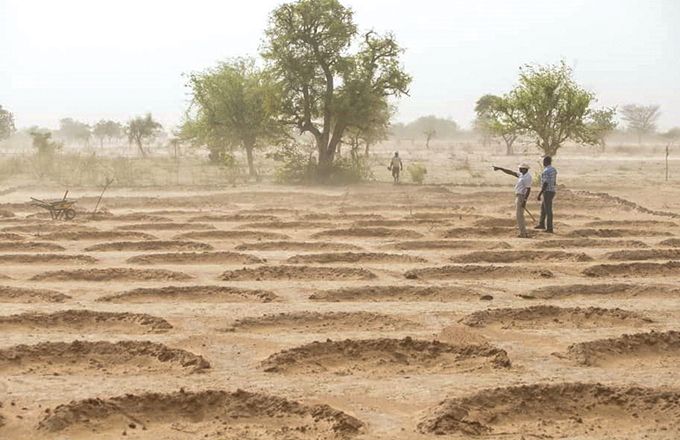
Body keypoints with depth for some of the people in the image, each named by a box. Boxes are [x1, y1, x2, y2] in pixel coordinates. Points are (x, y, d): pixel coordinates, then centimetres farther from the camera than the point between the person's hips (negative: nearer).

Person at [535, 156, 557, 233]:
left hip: (547, 192, -10)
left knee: (548, 210, -3)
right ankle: (541, 224, 33)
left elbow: (545, 184, -23)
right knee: (543, 207, 23)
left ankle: (549, 228, 1)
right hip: (552, 191, 10)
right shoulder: (553, 170, 10)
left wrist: (539, 194, -19)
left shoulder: (546, 171, -20)